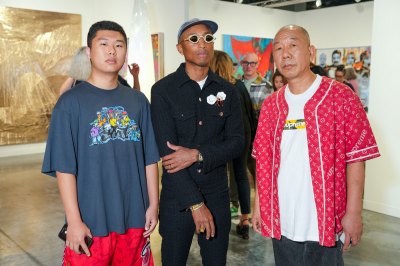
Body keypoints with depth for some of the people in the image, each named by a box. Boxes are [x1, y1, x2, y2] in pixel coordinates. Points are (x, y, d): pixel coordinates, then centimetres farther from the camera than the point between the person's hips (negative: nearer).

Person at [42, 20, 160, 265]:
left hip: (134, 218, 4)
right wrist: (74, 220, -12)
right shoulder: (71, 101, -6)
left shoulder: (138, 101, 5)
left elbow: (150, 158, 6)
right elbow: (64, 167, -9)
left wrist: (153, 204, 4)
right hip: (90, 222, -3)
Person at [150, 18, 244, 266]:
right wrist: (195, 203, -16)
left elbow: (238, 142, -2)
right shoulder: (163, 90, -8)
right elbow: (167, 151, -13)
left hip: (218, 195, 3)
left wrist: (197, 155, -18)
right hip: (177, 197, -3)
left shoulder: (227, 90, 3)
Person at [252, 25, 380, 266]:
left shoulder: (341, 96, -7)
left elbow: (355, 158, -9)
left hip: (324, 225, -3)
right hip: (281, 223, 4)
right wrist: (259, 205, 5)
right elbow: (263, 159, 8)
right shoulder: (270, 105, 5)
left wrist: (353, 213, -12)